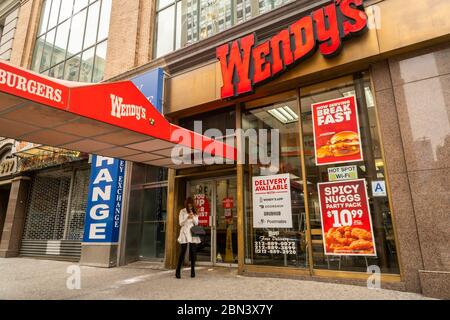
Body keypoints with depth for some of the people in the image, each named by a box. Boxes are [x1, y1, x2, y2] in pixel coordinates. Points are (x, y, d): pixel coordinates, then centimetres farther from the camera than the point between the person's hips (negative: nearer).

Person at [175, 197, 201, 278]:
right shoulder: (182, 211, 2)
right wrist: (187, 218, -19)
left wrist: (193, 217, -12)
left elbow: (196, 223, 7)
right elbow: (181, 223, -3)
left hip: (193, 233, 3)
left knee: (193, 252, 2)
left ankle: (192, 271, 10)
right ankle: (178, 271, 3)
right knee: (182, 252, -5)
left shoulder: (195, 212, 12)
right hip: (185, 232, -3)